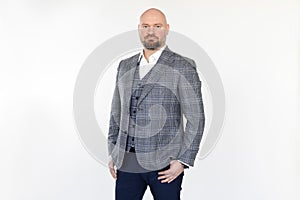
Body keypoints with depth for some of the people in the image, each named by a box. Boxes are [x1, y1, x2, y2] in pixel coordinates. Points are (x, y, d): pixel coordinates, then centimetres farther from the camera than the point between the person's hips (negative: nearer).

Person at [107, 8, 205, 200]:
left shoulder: (183, 67, -4)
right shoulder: (125, 66, 11)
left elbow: (196, 118, -6)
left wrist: (183, 161, -11)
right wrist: (113, 153, 12)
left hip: (164, 163, -4)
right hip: (127, 161, 4)